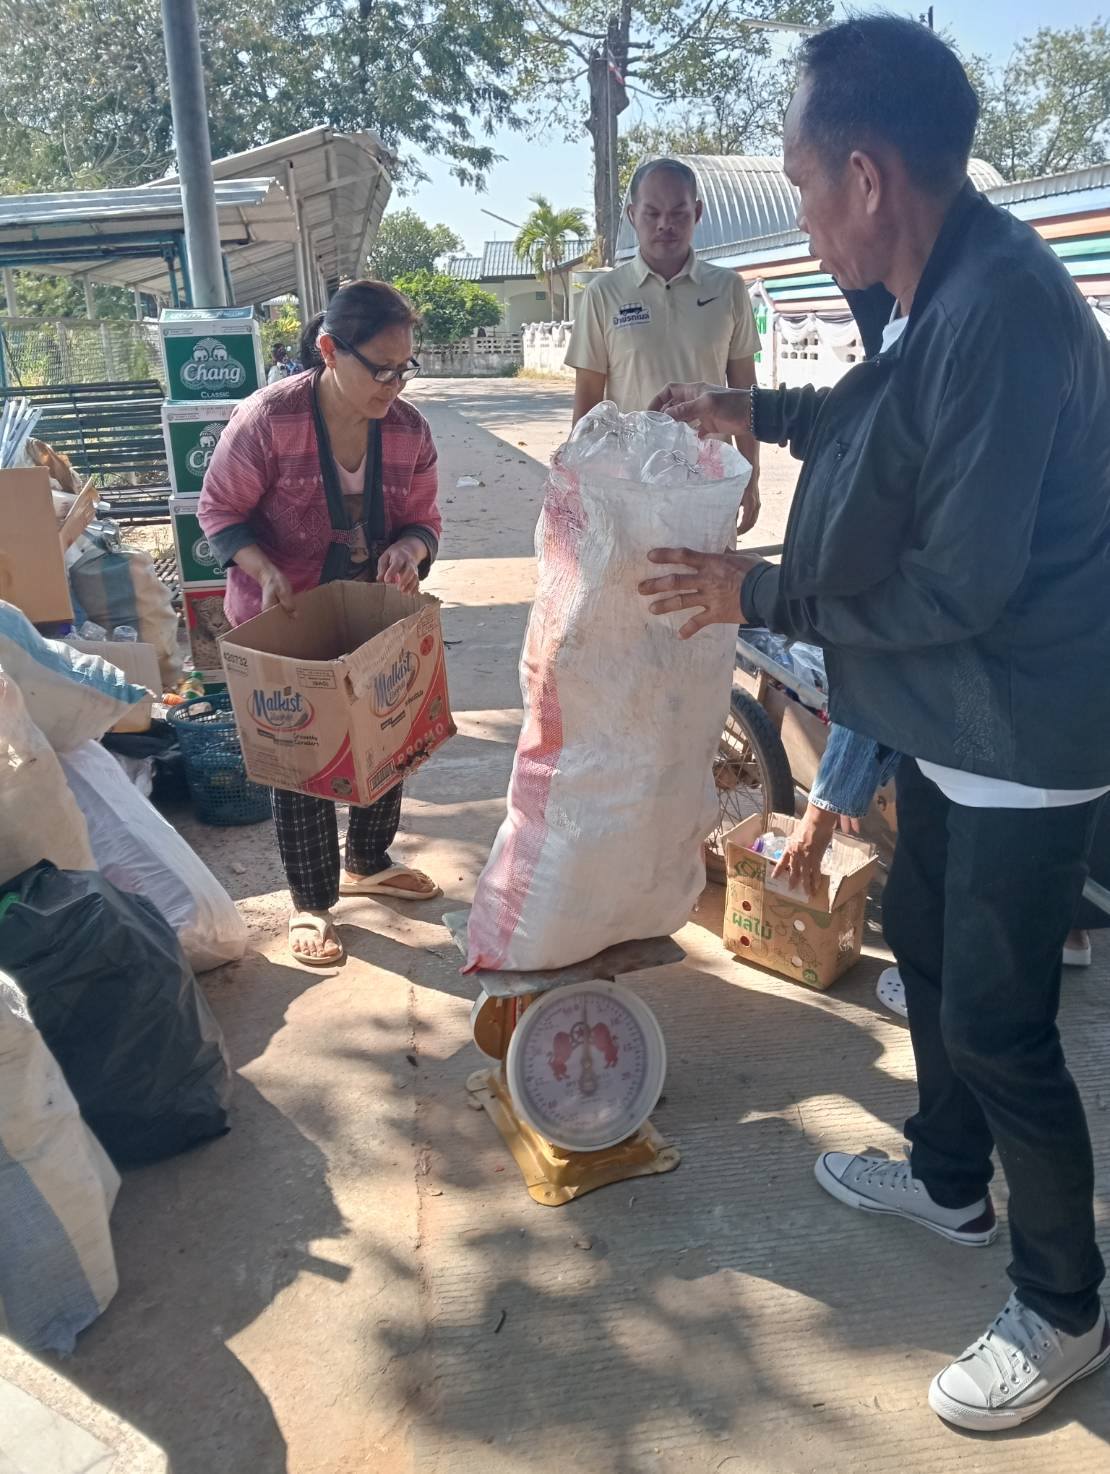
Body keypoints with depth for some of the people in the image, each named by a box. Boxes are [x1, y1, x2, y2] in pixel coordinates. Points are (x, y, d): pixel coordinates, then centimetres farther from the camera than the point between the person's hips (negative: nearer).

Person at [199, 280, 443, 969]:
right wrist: (264, 570, -28)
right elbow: (220, 510, -11)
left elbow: (423, 519, 2)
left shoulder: (409, 428, -7)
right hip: (285, 623, -5)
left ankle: (368, 864, 42)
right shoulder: (267, 419, -21)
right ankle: (312, 903, 23)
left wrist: (411, 547, -21)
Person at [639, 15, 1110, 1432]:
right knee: (921, 940, 22)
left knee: (996, 1023, 1)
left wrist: (760, 593, -16)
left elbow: (957, 583, -27)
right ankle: (949, 1179, 46)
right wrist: (753, 411, 22)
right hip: (952, 719, 10)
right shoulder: (933, 294, 5)